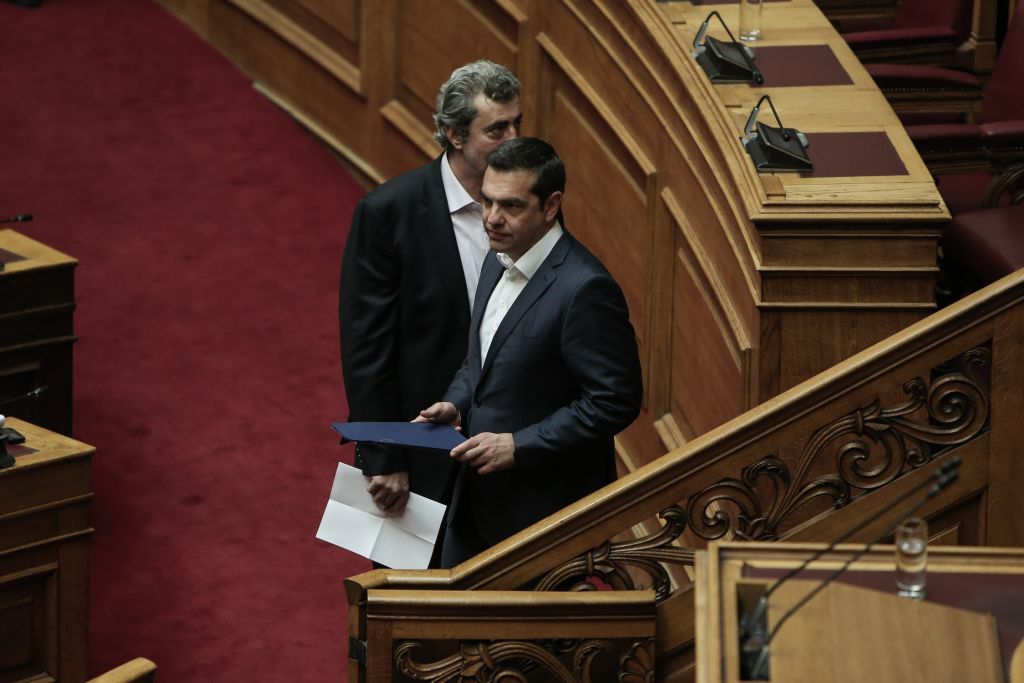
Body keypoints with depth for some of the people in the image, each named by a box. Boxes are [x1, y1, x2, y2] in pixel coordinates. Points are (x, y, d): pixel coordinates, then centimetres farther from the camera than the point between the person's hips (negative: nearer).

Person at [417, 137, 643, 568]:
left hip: (544, 508, -9)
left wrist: (519, 446, -22)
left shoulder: (584, 289, -22)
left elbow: (616, 400, -22)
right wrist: (455, 404, 1)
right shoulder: (498, 261, 6)